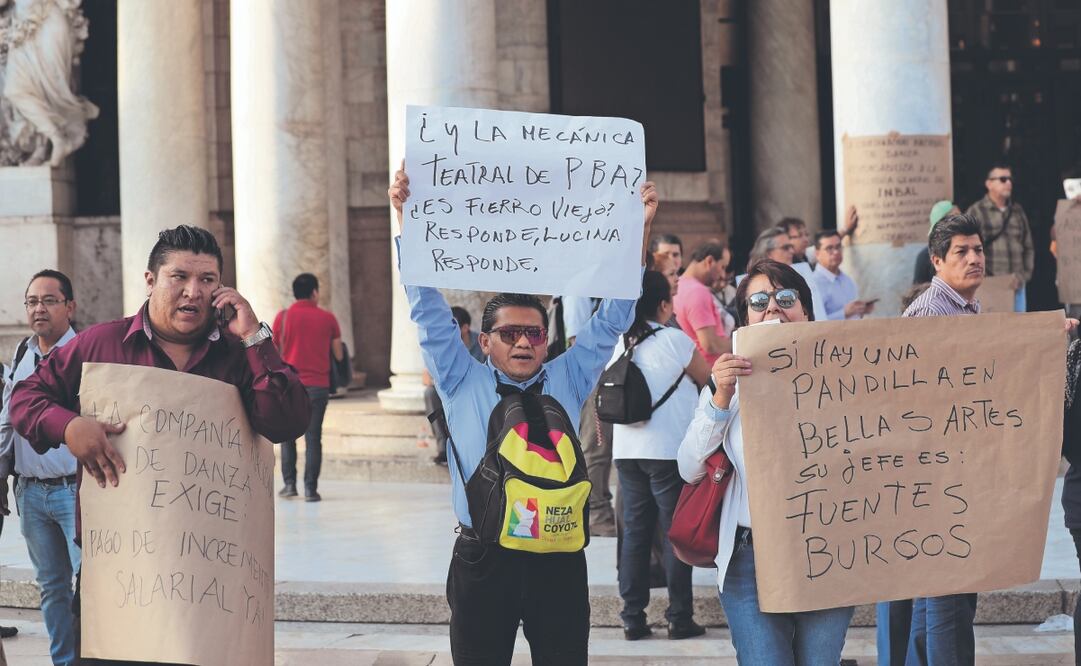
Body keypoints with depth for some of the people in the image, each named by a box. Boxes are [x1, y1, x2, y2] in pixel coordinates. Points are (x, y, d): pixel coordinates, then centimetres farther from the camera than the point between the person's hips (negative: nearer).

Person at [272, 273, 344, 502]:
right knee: (313, 438, 3)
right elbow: (339, 355, 3)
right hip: (319, 386, 0)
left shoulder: (283, 317, 0)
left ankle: (289, 483, 8)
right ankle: (310, 489, 0)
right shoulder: (328, 318, 1)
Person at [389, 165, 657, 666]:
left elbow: (612, 318, 7)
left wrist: (638, 230, 1)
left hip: (558, 561, 1)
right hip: (482, 561, -1)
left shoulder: (568, 379, 9)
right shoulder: (463, 383, 6)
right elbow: (429, 310, 2)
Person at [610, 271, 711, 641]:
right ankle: (680, 618, 4)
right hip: (668, 451, -5)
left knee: (634, 532, 9)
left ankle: (633, 618, 9)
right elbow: (709, 380, 4)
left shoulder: (621, 344, 6)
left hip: (626, 453, 5)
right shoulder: (674, 340, -9)